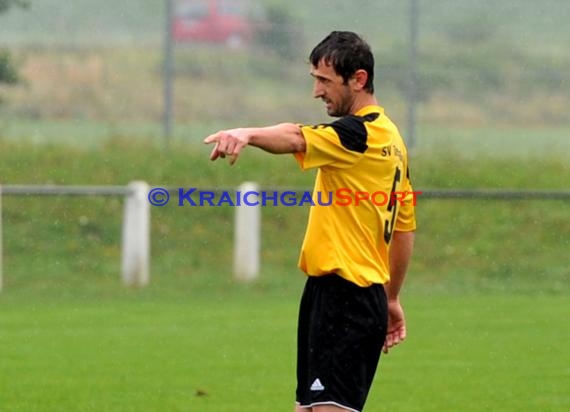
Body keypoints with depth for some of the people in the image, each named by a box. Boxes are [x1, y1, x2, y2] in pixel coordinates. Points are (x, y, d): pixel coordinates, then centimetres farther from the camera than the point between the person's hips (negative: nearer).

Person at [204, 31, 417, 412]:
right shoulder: (390, 139, 18)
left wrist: (248, 134, -51)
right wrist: (392, 299, 30)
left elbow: (296, 138, -34)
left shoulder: (361, 133, -13)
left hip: (342, 295, -10)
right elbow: (405, 227, 24)